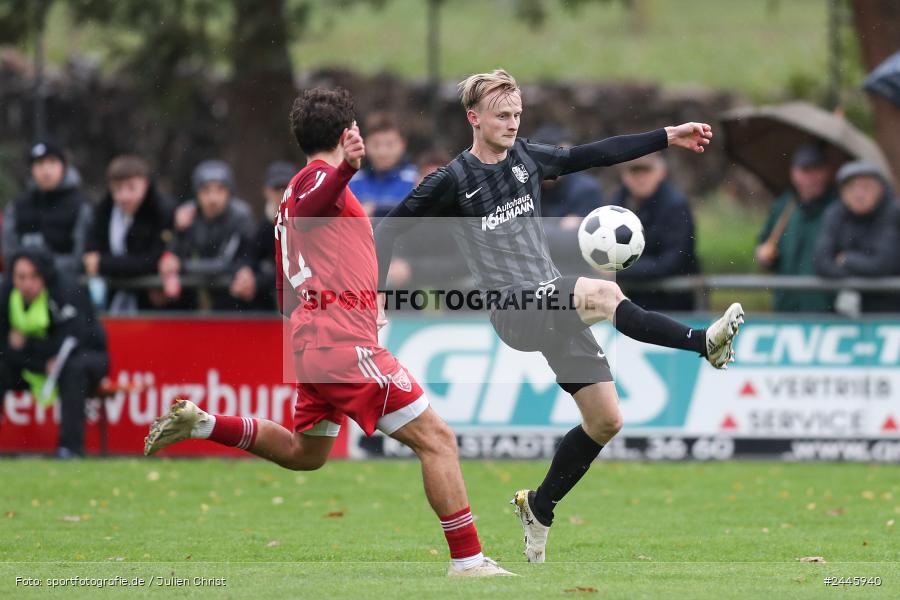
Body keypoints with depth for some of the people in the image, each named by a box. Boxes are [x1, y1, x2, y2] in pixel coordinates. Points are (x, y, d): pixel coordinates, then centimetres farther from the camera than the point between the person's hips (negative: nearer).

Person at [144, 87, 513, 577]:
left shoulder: (298, 189, 23)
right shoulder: (321, 177, -5)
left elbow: (288, 298, 26)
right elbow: (304, 211, -32)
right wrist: (345, 168, -49)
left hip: (311, 342, 10)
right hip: (345, 341, -10)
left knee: (302, 453, 27)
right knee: (436, 439, -10)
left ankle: (198, 423, 19)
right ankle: (467, 559, -14)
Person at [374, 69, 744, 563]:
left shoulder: (525, 157, 11)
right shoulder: (453, 180, -5)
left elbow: (594, 155, 17)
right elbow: (389, 230, 0)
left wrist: (668, 137, 15)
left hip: (555, 306, 7)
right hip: (513, 311, -7)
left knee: (606, 420, 3)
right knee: (603, 294, -34)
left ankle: (539, 507, 19)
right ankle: (705, 344, -31)